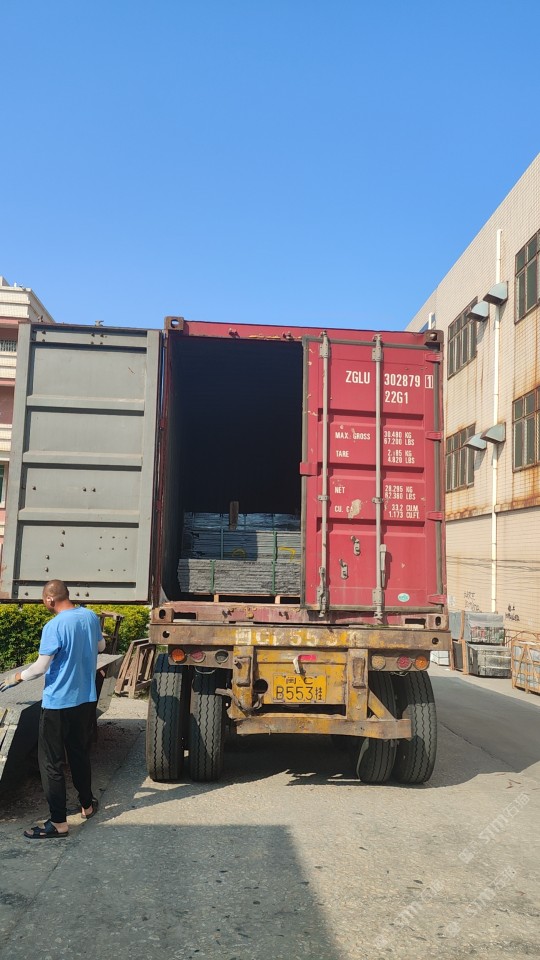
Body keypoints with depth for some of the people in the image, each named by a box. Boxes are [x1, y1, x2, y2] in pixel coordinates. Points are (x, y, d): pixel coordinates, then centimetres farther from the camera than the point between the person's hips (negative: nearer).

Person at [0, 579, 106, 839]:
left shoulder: (54, 626, -21)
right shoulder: (91, 617, -1)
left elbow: (41, 667, -18)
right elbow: (101, 646, 16)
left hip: (58, 704, -7)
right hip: (86, 700, 7)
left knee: (51, 763, 5)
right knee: (80, 754, 22)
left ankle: (58, 823, 8)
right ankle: (87, 805, 34)